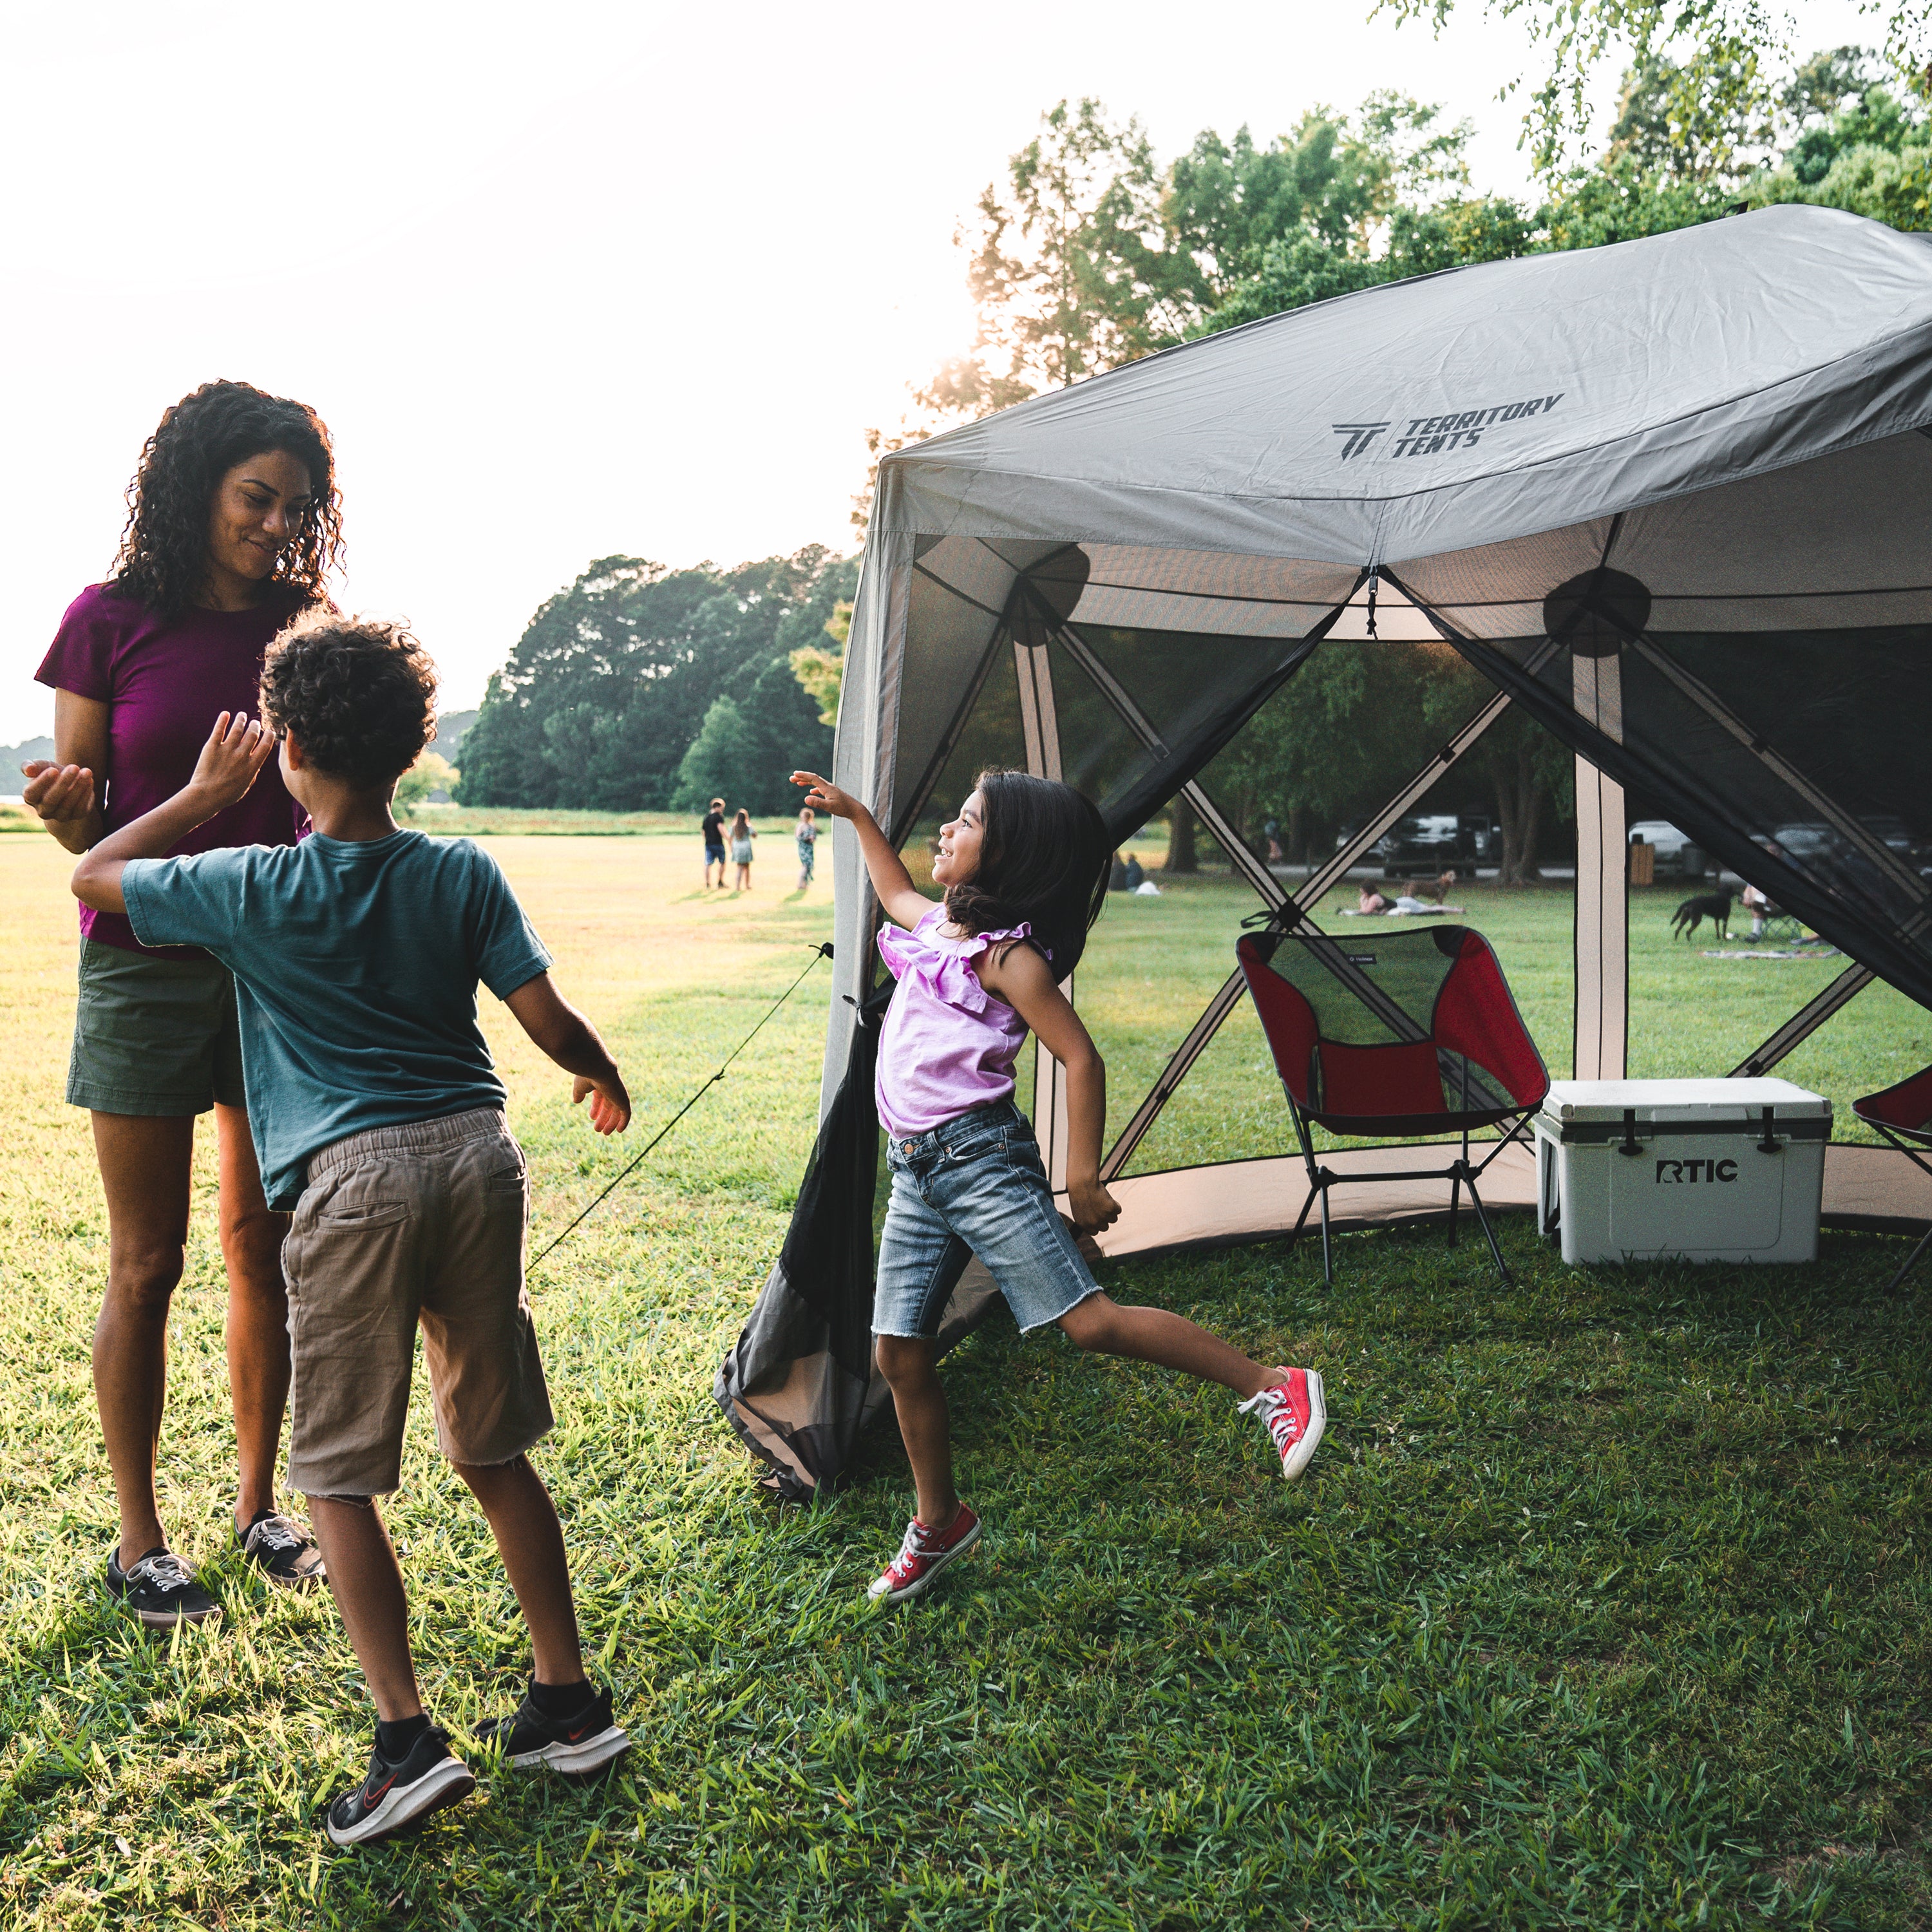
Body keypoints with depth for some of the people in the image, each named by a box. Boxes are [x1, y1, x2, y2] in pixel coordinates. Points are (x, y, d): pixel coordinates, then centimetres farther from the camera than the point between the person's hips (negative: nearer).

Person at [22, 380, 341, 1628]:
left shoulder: (299, 628, 6)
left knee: (264, 1245, 9)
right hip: (148, 962, -3)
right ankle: (139, 1543, 17)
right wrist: (63, 809, -22)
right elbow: (83, 829, -2)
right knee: (148, 1264, 3)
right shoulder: (114, 620, -3)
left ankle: (258, 1506, 24)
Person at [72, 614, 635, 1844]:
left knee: (340, 1475, 8)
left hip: (354, 1176, -4)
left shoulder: (248, 892, -2)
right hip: (478, 1152, 4)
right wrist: (606, 1077, 23)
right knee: (495, 1450, 15)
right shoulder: (464, 874, 3)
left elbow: (92, 875, 14)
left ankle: (409, 1738, 4)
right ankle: (569, 1701, 21)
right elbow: (550, 1022, 3)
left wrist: (205, 797, 22)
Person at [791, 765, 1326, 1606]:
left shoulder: (1007, 955, -11)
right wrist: (854, 814, 38)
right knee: (899, 1354, 8)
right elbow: (896, 893, 39)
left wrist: (1083, 1175, -17)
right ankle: (939, 1523, 24)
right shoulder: (939, 925, 14)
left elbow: (1080, 1058, -15)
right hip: (914, 1172, 8)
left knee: (1087, 1320, -14)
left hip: (980, 1157, -8)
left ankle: (1273, 1387, -5)